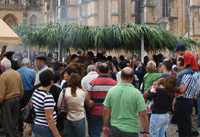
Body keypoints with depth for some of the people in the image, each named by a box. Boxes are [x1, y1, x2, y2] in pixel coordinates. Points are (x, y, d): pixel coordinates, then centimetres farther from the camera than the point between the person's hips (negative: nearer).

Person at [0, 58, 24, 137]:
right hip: (16, 99, 7)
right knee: (15, 120, 17)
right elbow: (21, 89, 12)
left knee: (7, 122, 4)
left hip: (7, 101, -7)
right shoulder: (17, 74, 5)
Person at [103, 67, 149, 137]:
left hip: (115, 128, 3)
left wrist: (105, 126, 13)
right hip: (130, 130, -3)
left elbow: (106, 111, 1)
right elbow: (143, 115, -14)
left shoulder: (111, 90, -5)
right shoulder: (136, 93, -14)